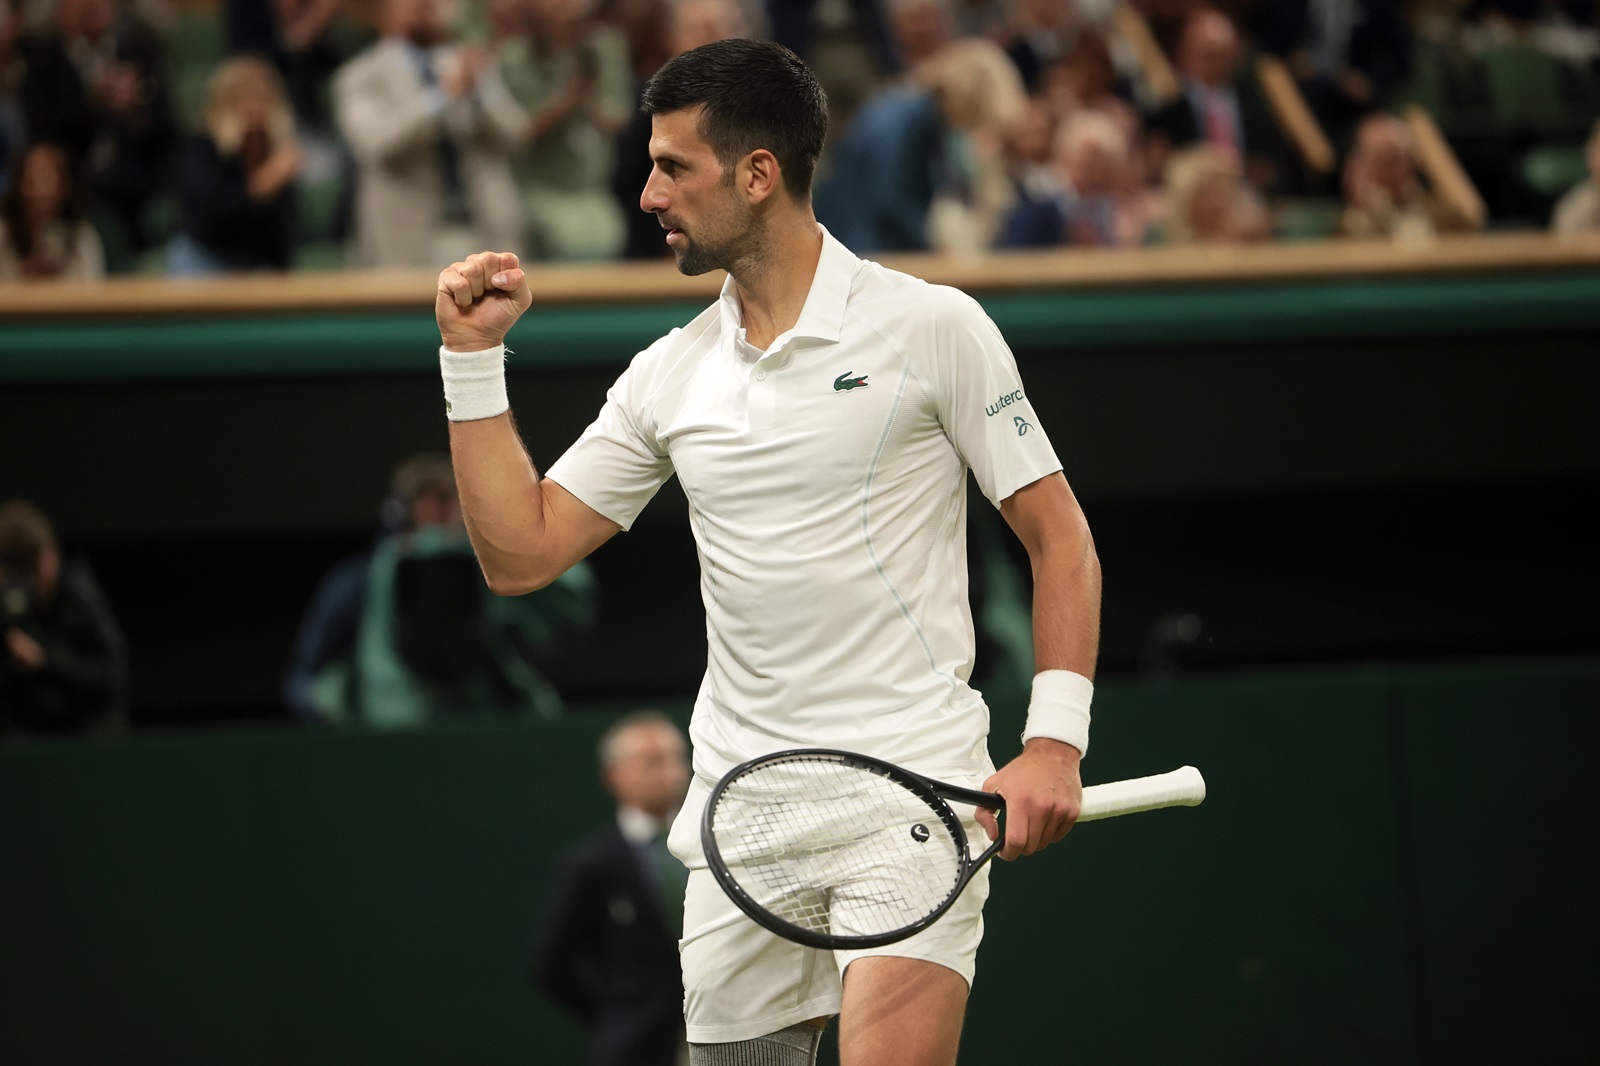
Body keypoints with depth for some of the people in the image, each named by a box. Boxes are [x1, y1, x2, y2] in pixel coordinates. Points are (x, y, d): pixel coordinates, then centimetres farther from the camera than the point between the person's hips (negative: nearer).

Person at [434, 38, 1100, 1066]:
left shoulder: (933, 326, -3)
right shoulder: (668, 376, 11)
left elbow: (1060, 538, -1)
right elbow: (521, 553, 11)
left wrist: (1053, 743, -12)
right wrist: (473, 356, 5)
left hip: (913, 780, -5)